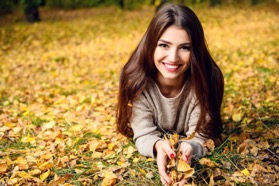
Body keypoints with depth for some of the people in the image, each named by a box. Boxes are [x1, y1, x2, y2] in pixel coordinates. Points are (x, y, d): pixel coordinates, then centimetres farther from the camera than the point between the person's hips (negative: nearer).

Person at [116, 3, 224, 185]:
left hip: (187, 145, 0)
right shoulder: (137, 79, -36)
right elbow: (144, 136, -33)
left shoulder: (206, 78, -36)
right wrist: (159, 146, -58)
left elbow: (200, 137, -32)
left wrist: (188, 149, -58)